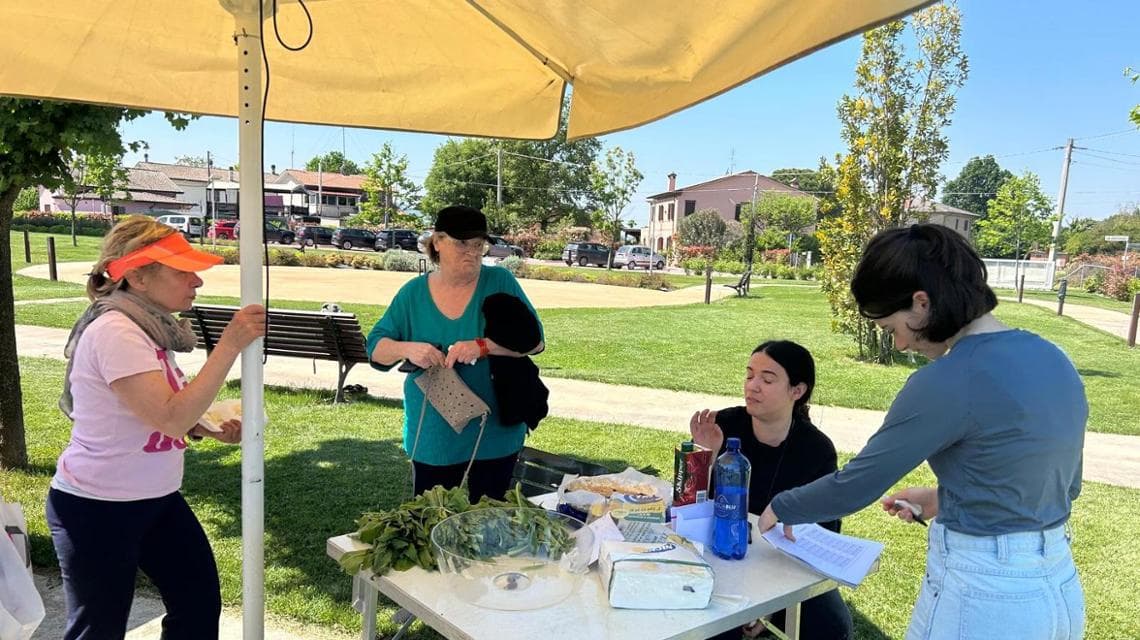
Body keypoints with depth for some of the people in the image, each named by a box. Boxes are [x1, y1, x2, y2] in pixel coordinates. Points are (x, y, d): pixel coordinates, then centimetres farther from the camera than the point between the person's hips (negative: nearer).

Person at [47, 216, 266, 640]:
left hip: (156, 498, 9)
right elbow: (171, 418, -33)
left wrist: (211, 429, -2)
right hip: (97, 509, -9)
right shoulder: (114, 331, -24)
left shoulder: (148, 326, 3)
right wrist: (230, 345, -32)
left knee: (201, 604, 14)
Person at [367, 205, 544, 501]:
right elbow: (376, 348, 2)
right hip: (432, 438, 1)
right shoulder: (413, 293, -1)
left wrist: (483, 346, -26)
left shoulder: (500, 282, -7)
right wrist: (407, 349, -20)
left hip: (495, 434, -1)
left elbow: (535, 340, -11)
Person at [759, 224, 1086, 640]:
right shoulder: (1051, 358, 2)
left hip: (982, 594, -8)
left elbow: (856, 485, -16)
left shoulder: (947, 381, -23)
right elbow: (1061, 484, 13)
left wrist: (781, 508, 1)